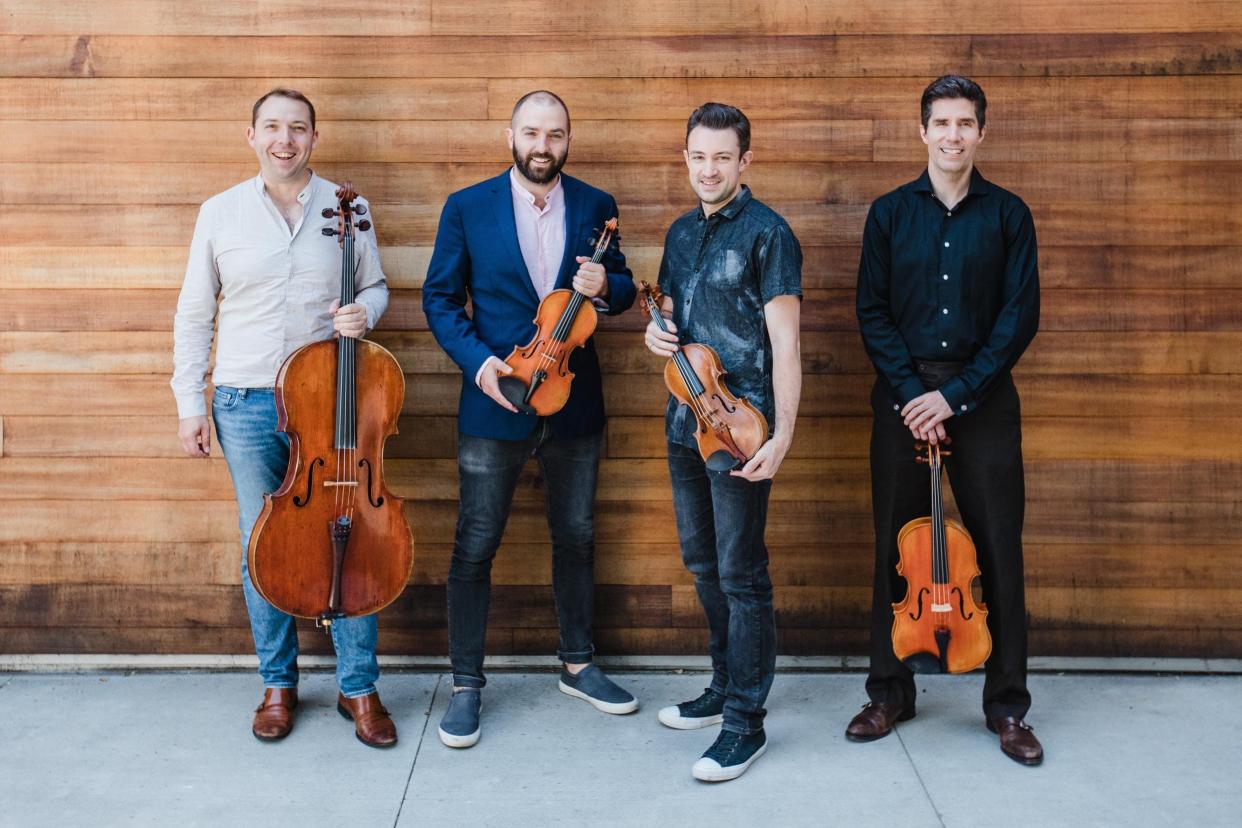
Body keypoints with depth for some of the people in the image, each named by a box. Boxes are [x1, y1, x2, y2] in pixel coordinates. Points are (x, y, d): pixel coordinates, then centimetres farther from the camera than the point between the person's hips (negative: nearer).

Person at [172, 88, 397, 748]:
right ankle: (278, 685, 23)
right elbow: (194, 316, 7)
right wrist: (190, 404, 2)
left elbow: (376, 287, 13)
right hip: (245, 403, 1)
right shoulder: (220, 213, 3)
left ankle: (359, 687, 14)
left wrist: (363, 312, -11)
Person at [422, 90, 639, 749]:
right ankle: (466, 684, 15)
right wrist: (478, 361, -14)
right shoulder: (467, 207, -2)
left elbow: (623, 292, 10)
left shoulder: (596, 206, 4)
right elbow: (439, 297, 0)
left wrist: (604, 286, -15)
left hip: (575, 405, 3)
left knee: (576, 538, 14)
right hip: (494, 404, -2)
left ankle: (577, 665, 31)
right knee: (475, 546, 2)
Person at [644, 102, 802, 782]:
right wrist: (657, 332, 0)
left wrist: (783, 432, -20)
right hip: (686, 420, 8)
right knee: (702, 562, 17)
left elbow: (784, 341, -13)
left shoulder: (766, 233, -10)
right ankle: (725, 687, 33)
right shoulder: (682, 232, 13)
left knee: (741, 573, -2)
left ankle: (745, 724, 8)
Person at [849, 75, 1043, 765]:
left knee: (1000, 549, 1)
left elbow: (1021, 316, -2)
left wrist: (956, 394, -11)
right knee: (896, 546, 5)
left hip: (983, 396, -1)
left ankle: (1007, 704, 13)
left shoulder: (1008, 214, 4)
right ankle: (890, 693, 18)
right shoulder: (890, 212, 6)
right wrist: (912, 391, -10)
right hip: (903, 395, 1)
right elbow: (873, 312, 2)